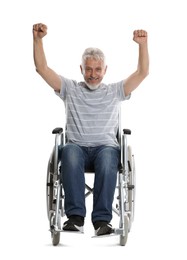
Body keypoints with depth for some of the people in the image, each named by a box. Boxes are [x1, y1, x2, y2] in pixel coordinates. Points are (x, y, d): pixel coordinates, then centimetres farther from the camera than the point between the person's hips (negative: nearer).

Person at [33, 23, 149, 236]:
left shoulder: (115, 91, 21)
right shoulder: (70, 89, 21)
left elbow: (142, 72, 11)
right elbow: (42, 68, 13)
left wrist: (142, 44, -1)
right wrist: (38, 39, 2)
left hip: (106, 146, 0)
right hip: (77, 146, 0)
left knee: (108, 158, -37)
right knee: (70, 153, -38)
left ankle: (102, 219, -41)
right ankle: (75, 216, -41)